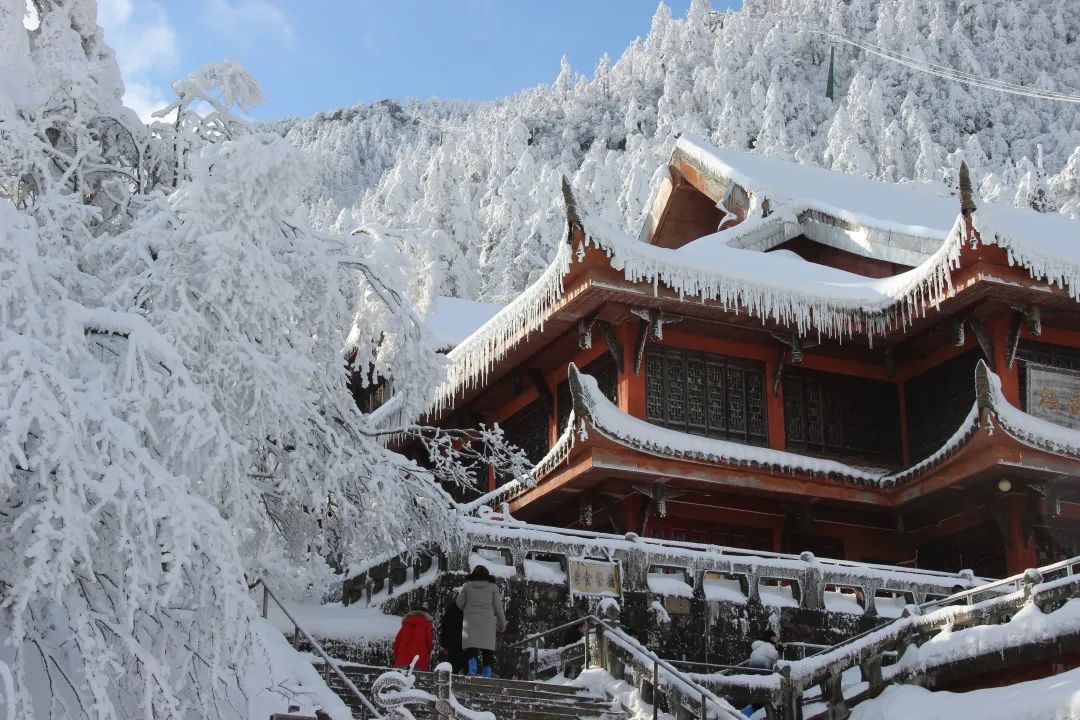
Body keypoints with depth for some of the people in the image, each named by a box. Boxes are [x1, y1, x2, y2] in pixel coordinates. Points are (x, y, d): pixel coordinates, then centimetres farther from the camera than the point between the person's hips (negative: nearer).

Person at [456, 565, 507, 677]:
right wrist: (502, 623, 16)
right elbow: (498, 606, 6)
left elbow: (459, 604, 9)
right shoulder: (492, 586, 7)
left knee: (471, 648, -6)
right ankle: (487, 674, 0)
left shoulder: (467, 586, 8)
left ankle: (472, 671, -27)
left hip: (470, 620, 0)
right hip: (488, 622, 0)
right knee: (488, 650, 6)